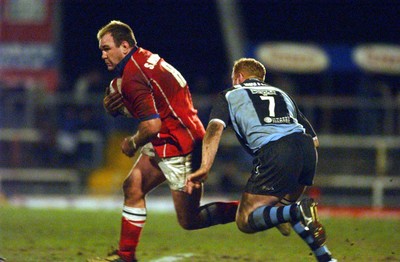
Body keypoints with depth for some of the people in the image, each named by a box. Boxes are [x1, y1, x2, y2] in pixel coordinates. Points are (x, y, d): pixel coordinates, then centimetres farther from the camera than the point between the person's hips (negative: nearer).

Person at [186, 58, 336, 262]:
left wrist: (204, 168, -9)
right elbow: (314, 139, 29)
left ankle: (299, 211, -28)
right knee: (284, 205, 30)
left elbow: (215, 128, 3)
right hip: (306, 146, 6)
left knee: (245, 220, 0)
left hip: (273, 152, -6)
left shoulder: (230, 96, 24)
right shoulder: (281, 93, 36)